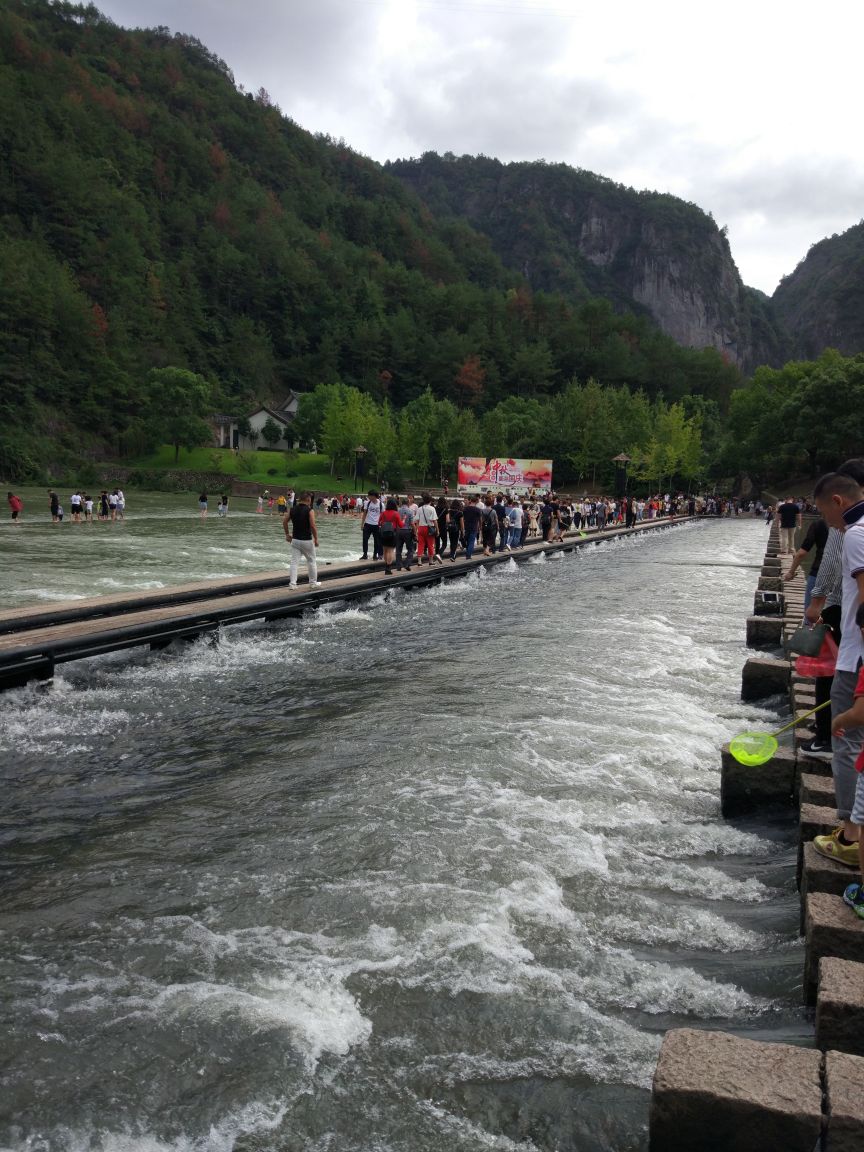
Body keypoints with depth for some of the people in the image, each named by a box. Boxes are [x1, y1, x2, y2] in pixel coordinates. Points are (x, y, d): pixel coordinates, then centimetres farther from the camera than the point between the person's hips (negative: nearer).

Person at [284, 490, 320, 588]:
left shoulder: (292, 510, 3)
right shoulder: (309, 510, -12)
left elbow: (284, 522, 4)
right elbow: (313, 526, -17)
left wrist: (287, 534, 15)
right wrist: (316, 539, -7)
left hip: (295, 539, 4)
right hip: (307, 540, -4)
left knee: (294, 562, 5)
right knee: (311, 561, 12)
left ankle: (292, 583, -2)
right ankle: (313, 582, 21)